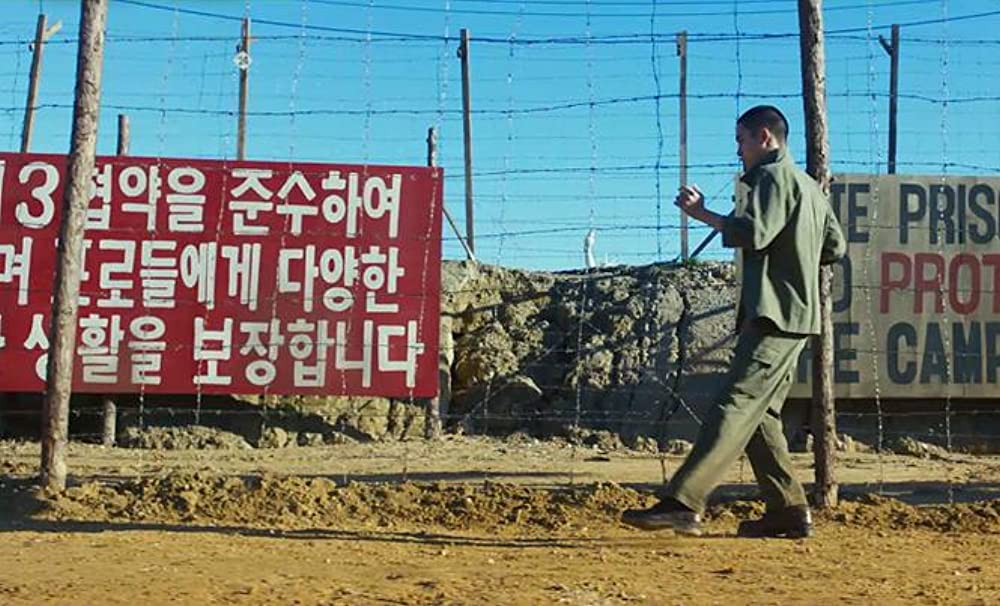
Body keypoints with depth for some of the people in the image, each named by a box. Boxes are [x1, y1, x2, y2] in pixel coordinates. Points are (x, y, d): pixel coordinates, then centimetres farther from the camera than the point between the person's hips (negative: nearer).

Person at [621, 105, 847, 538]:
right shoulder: (809, 185, 24)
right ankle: (789, 511, 12)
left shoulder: (774, 176, -6)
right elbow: (835, 246, 26)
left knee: (736, 405, -19)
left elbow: (753, 233, -21)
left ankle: (683, 503, -27)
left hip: (774, 315, -10)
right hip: (795, 315, 10)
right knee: (760, 415, 11)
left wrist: (701, 214, -12)